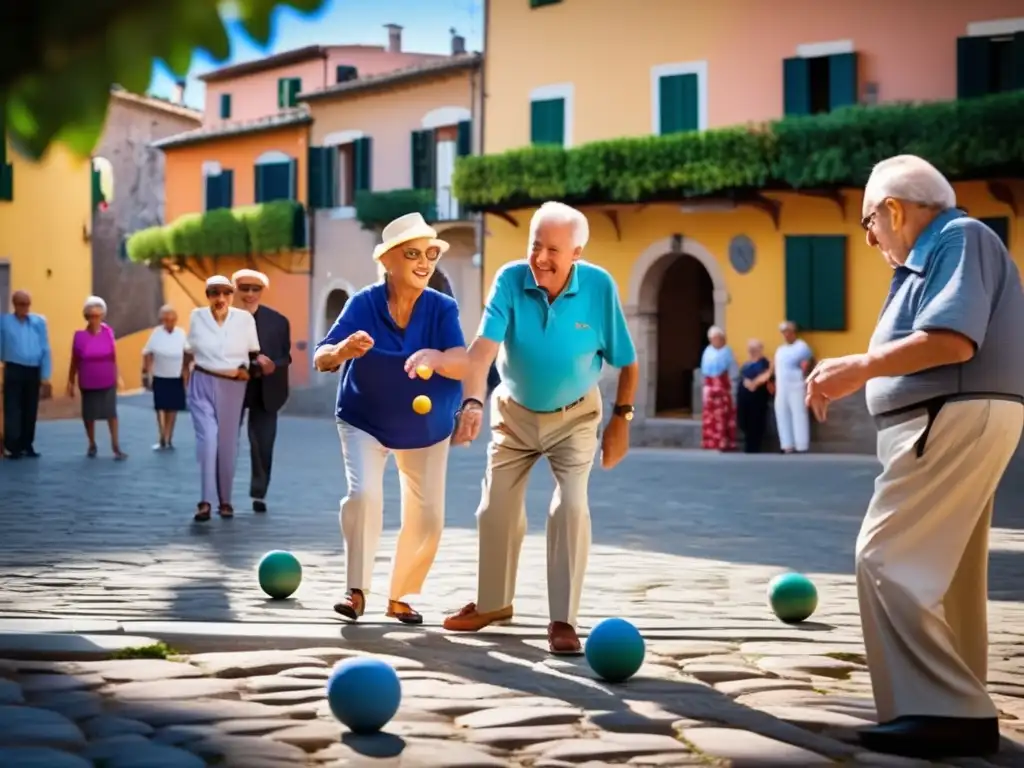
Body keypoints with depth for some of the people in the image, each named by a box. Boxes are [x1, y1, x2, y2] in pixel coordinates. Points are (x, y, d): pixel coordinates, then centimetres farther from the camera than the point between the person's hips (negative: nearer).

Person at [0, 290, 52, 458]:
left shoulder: (39, 321, 3)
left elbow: (45, 350, 3)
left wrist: (45, 376, 0)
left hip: (34, 371, 3)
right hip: (14, 370, -3)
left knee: (31, 410, 9)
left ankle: (27, 445, 18)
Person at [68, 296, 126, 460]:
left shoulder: (108, 332, -6)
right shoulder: (80, 336, -9)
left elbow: (114, 357, 2)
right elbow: (74, 362, -1)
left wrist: (117, 376, 4)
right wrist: (71, 382, 2)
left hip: (107, 382, 0)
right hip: (88, 383, 0)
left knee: (111, 412, -1)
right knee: (89, 415, 9)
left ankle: (116, 446, 5)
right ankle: (92, 445, 27)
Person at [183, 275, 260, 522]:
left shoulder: (245, 319, -3)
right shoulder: (197, 317, 0)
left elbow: (254, 352, 6)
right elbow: (189, 350, 11)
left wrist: (249, 369, -9)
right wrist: (186, 372, 6)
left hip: (233, 387, 1)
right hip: (203, 384, -1)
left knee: (228, 444, 7)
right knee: (207, 439, -14)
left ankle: (225, 500, 19)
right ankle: (206, 500, -14)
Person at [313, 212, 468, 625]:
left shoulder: (443, 308, -19)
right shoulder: (363, 304, -20)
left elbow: (463, 363, -31)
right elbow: (320, 359, -27)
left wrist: (435, 358, -53)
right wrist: (343, 351, -51)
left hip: (427, 429, 2)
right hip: (365, 422, -2)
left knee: (426, 518, 4)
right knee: (363, 494, -23)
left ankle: (400, 596, 24)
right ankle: (356, 590, -11)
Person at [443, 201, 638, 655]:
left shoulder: (599, 287, -22)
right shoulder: (510, 280, -23)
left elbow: (626, 361, -11)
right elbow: (484, 345, -35)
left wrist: (621, 418, -10)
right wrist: (473, 401, -50)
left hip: (574, 417, -2)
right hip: (514, 413, 2)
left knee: (571, 507, -17)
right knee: (497, 510, 9)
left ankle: (563, 620, -8)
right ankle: (493, 603, 31)